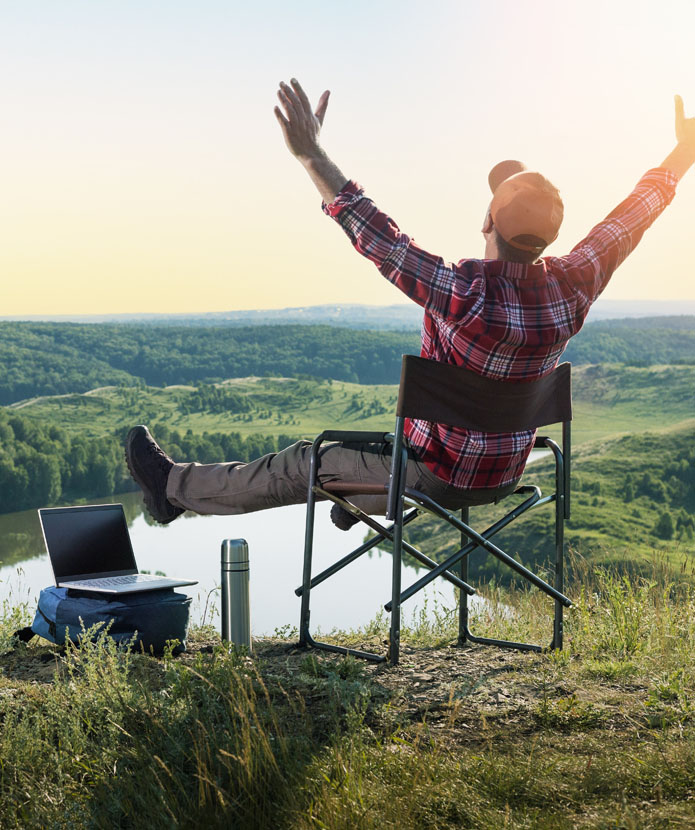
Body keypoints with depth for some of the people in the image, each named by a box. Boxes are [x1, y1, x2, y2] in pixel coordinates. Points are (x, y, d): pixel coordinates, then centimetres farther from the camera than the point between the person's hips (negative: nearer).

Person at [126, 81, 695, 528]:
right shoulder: (573, 288, -14)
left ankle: (177, 488, 28)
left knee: (303, 465, 11)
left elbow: (379, 241, -31)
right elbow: (624, 224, 2)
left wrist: (313, 158, -27)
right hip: (504, 478, 6)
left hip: (436, 479, -6)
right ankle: (362, 505, 62)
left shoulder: (465, 294, -32)